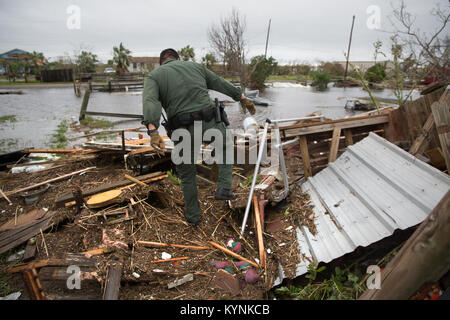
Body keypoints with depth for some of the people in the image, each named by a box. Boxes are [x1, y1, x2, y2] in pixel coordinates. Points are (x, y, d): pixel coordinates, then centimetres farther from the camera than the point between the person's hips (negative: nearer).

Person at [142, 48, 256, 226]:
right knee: (226, 144, 34)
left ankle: (193, 215, 36)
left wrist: (153, 132, -27)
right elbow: (222, 84, 26)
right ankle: (224, 188, 24)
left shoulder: (154, 75, 9)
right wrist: (243, 98, 37)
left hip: (184, 131, -1)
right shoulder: (196, 66, 19)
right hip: (209, 124, 2)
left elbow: (150, 101, -12)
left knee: (187, 174, 21)